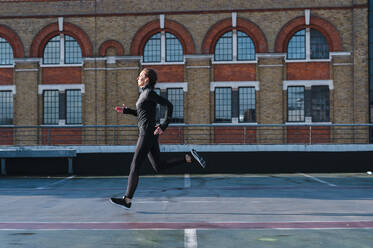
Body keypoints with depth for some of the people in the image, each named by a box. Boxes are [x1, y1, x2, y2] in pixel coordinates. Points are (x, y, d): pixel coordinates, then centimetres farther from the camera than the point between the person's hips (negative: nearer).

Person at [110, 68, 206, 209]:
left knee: (135, 167, -6)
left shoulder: (150, 92, -10)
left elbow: (169, 105, -15)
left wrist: (163, 126, -19)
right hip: (148, 134, 10)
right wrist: (125, 110, 18)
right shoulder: (145, 93, 19)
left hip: (148, 133, -10)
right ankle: (190, 158, 8)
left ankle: (127, 200, -1)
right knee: (159, 168, 10)